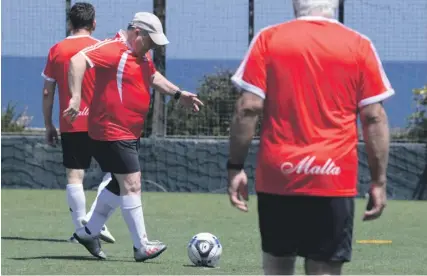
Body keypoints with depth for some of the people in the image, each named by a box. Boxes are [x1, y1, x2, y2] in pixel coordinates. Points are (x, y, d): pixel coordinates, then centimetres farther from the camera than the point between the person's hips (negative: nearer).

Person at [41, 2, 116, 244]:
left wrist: (49, 125, 13)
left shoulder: (57, 51, 4)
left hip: (70, 124, 2)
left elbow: (47, 92, 6)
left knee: (74, 176, 4)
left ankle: (82, 228, 1)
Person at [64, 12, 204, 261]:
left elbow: (153, 77, 33)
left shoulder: (142, 54, 13)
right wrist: (76, 97, -38)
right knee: (132, 185, -10)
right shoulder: (113, 50, -18)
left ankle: (89, 232, 28)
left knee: (121, 185, 16)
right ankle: (142, 247, -7)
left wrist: (178, 94, 27)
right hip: (113, 133, -10)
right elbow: (78, 60, -30)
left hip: (131, 133, 10)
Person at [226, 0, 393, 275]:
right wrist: (379, 181, 4)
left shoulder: (268, 39, 4)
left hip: (276, 177, 1)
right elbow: (373, 117, 0)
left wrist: (236, 167, 4)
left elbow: (249, 108, -2)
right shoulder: (359, 46, 3)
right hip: (334, 179, -1)